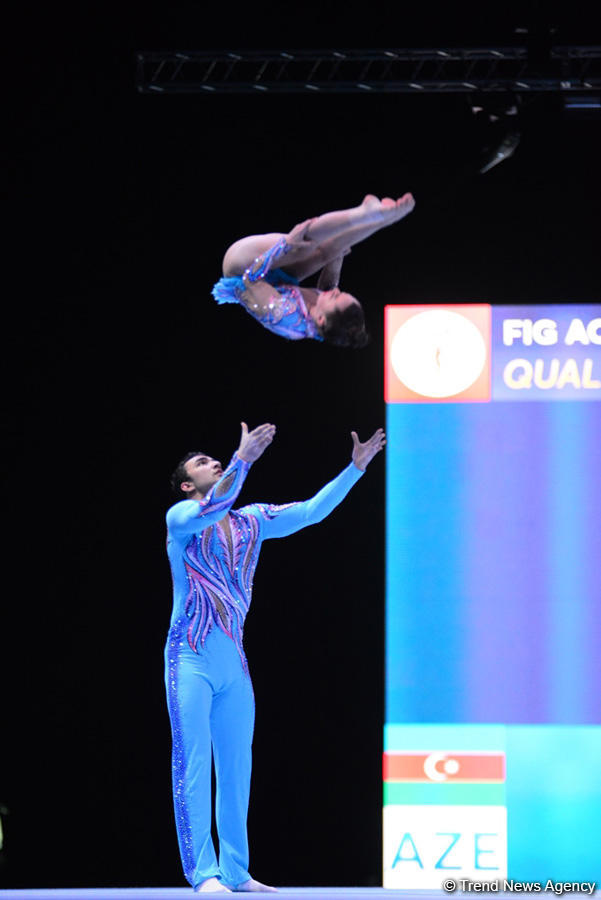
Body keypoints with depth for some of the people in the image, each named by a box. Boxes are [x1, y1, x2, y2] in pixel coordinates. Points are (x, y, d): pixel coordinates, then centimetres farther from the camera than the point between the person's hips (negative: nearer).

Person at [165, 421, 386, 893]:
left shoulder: (251, 521, 15)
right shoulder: (181, 517, -3)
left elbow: (312, 510, 14)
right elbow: (212, 508, -25)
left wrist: (355, 468, 7)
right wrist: (243, 459, -37)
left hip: (234, 660, 6)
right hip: (192, 657, -6)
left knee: (236, 768, 8)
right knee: (192, 765, -9)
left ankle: (235, 873, 13)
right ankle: (204, 874, -12)